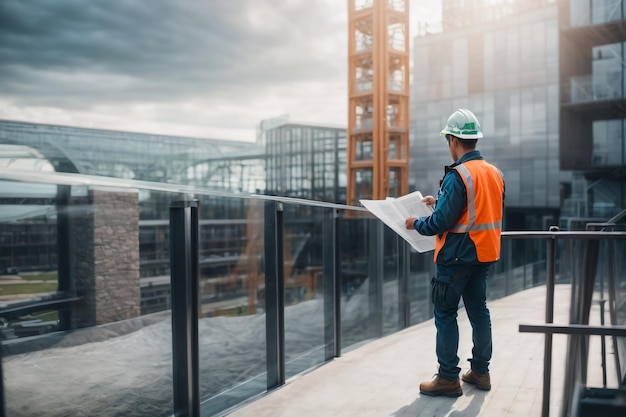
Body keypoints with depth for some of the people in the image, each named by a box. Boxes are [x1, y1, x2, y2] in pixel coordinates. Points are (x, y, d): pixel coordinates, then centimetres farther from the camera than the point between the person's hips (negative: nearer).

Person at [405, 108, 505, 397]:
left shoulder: (457, 175, -19)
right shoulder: (495, 173, 6)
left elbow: (442, 222, -21)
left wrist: (416, 224, -3)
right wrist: (440, 202, 19)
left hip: (457, 257, -8)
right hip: (485, 255, 8)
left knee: (445, 314, 2)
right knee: (479, 310, 16)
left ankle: (448, 378, 7)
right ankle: (480, 371, 25)